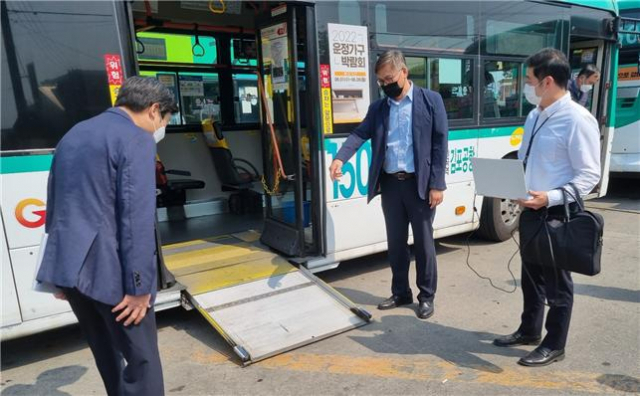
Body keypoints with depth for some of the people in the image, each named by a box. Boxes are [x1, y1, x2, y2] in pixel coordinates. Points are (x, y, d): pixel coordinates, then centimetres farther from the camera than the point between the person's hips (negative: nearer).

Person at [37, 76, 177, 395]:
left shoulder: (73, 134, 16)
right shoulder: (137, 140, -11)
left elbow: (55, 204, 20)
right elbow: (137, 217, -19)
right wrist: (139, 285, -16)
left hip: (66, 266, 9)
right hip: (108, 268, -8)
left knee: (107, 355, 22)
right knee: (141, 358, 5)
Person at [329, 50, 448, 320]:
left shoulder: (430, 100, -1)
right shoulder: (378, 107, 10)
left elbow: (440, 144, -4)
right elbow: (360, 134, -2)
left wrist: (437, 184, -10)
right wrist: (340, 158, -21)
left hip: (419, 183, -4)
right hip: (390, 183, 4)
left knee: (423, 242, 7)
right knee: (395, 242, 13)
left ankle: (427, 296, 23)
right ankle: (400, 292, 29)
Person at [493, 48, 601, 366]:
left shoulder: (577, 120, -17)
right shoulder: (534, 117, 8)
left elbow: (589, 176, -17)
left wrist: (551, 197, -27)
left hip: (558, 213, -8)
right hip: (531, 209, 8)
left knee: (556, 281, 8)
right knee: (531, 274, 20)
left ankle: (554, 346, 26)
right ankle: (529, 331, 39)